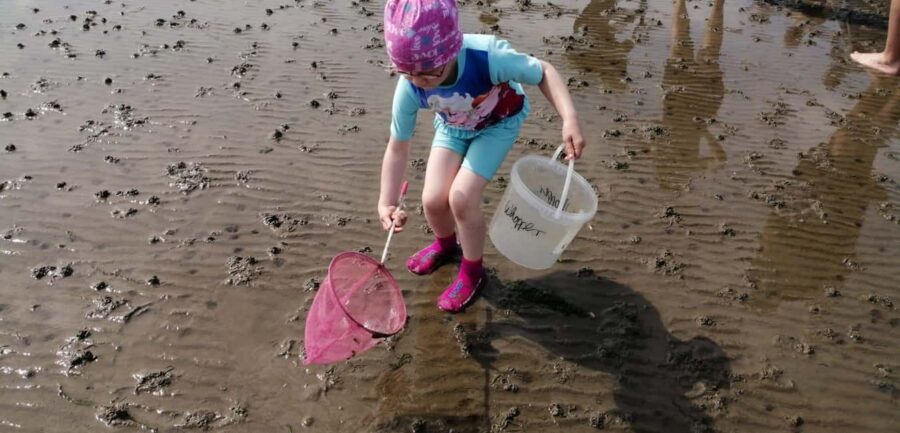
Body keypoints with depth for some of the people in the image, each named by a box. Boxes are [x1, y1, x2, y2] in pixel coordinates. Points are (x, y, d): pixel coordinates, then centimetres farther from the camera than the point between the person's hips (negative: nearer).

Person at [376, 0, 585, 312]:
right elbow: (397, 148, -18)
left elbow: (543, 72, -26)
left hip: (499, 123, -3)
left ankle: (472, 272, 9)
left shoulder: (488, 57, -43)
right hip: (453, 127, 3)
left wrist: (569, 118, -41)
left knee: (461, 197, -19)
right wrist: (386, 202, -27)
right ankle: (446, 244, 30)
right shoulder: (409, 89, -31)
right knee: (433, 199, -9)